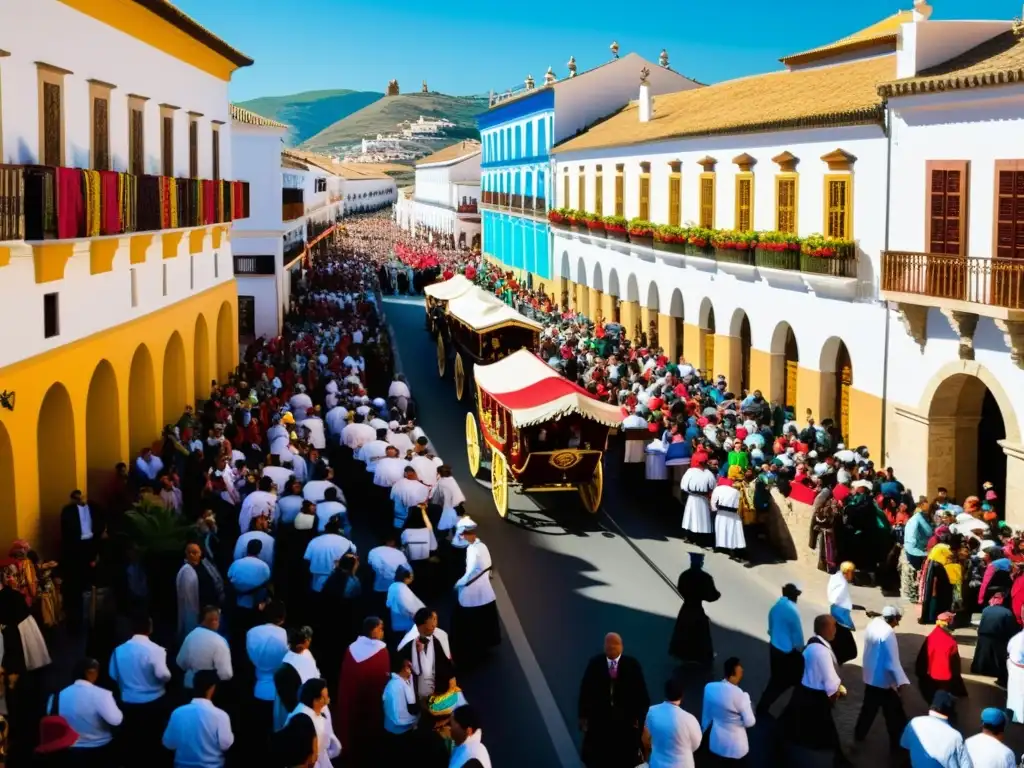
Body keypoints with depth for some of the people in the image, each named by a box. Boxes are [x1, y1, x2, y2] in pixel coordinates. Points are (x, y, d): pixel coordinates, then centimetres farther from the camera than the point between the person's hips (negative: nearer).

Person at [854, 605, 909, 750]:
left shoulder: (873, 625, -2)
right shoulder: (888, 633, -27)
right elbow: (892, 662, -30)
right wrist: (902, 682, -32)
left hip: (870, 676, 8)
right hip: (884, 680, -8)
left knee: (869, 707, 25)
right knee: (895, 714, 6)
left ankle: (859, 734, 37)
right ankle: (897, 744, 15)